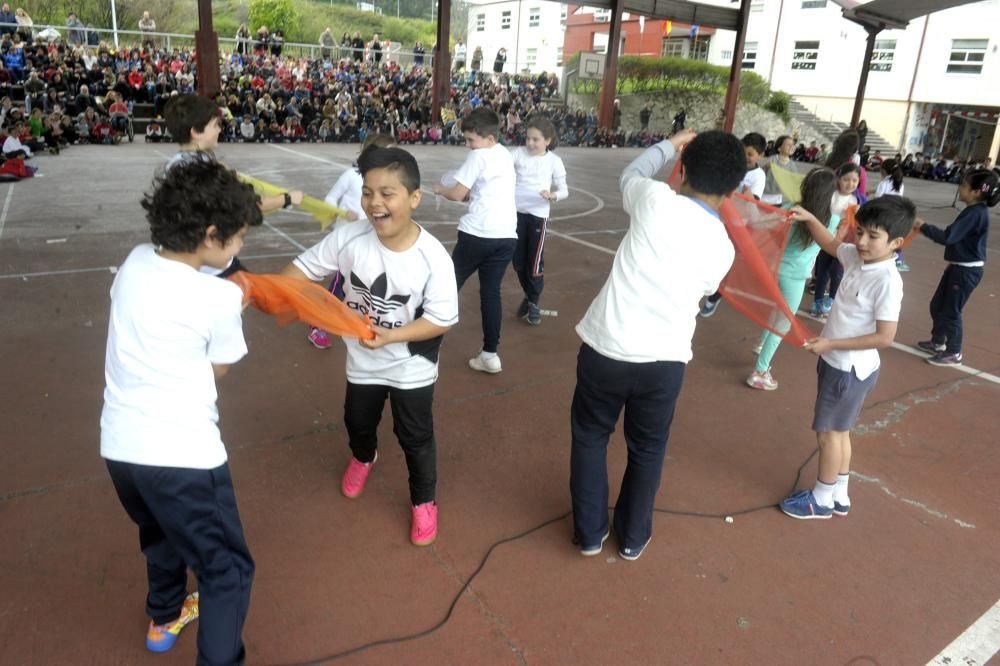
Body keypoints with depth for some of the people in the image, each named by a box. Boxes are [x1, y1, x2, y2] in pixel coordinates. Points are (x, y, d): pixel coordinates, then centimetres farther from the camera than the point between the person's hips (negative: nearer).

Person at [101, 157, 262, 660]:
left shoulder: (134, 262, 1)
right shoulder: (220, 297, -16)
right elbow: (217, 369, -1)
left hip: (120, 445, 8)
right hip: (182, 452, -8)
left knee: (162, 533, 33)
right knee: (227, 569, 9)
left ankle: (164, 618, 56)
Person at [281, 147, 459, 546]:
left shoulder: (433, 257, -27)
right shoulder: (349, 238, -19)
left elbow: (442, 319, -23)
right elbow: (307, 267, -7)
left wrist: (390, 336, -33)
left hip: (412, 367, -4)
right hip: (362, 361, 4)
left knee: (415, 437, 12)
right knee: (358, 422, 28)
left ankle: (423, 501, 38)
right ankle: (363, 458, 64)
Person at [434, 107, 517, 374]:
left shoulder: (479, 156, -7)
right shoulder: (506, 155, 17)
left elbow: (457, 194, -8)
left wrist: (441, 189, 10)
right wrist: (471, 192, 15)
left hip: (478, 234, -7)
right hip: (506, 235, 7)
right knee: (491, 293, 9)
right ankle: (490, 354, 9)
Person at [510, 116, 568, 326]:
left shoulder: (554, 161, -4)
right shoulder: (518, 153, 0)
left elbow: (564, 190, -2)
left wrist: (552, 195, -23)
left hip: (538, 214, -2)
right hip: (516, 212, 2)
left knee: (534, 261, 1)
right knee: (518, 260, 10)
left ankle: (534, 303, 17)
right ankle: (528, 296, 32)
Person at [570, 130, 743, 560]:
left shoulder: (656, 199, -9)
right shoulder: (722, 248, 0)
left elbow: (628, 177, 14)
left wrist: (669, 145, 29)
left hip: (605, 348, -1)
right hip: (664, 360, 2)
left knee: (590, 437, 21)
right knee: (647, 449, 23)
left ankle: (590, 532, 33)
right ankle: (632, 537, 39)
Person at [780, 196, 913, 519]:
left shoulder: (888, 282, -26)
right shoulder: (857, 257, -3)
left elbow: (885, 337, -25)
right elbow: (830, 243, 18)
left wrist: (831, 344, -24)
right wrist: (810, 219, 1)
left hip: (850, 368, -8)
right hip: (836, 361, 9)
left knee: (828, 432, 6)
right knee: (839, 431, 19)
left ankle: (821, 499, 24)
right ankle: (839, 496, 34)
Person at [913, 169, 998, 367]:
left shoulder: (975, 214, -22)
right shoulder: (975, 211, 7)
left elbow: (947, 237, -28)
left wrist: (923, 226, -19)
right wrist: (953, 262, 18)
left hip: (967, 270, -9)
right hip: (960, 267, 9)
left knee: (951, 311, 2)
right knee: (937, 305, 18)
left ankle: (954, 353, 15)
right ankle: (938, 342, 34)